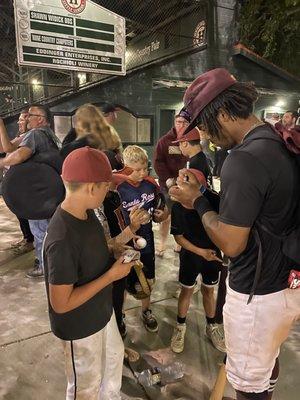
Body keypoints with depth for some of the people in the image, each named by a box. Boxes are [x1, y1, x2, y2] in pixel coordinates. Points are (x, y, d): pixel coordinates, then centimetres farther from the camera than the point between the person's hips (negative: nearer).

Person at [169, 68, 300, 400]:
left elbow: (231, 243, -24)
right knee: (268, 362, 31)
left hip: (258, 294, -9)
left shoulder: (244, 159, -27)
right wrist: (208, 196, 7)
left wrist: (198, 202, -11)